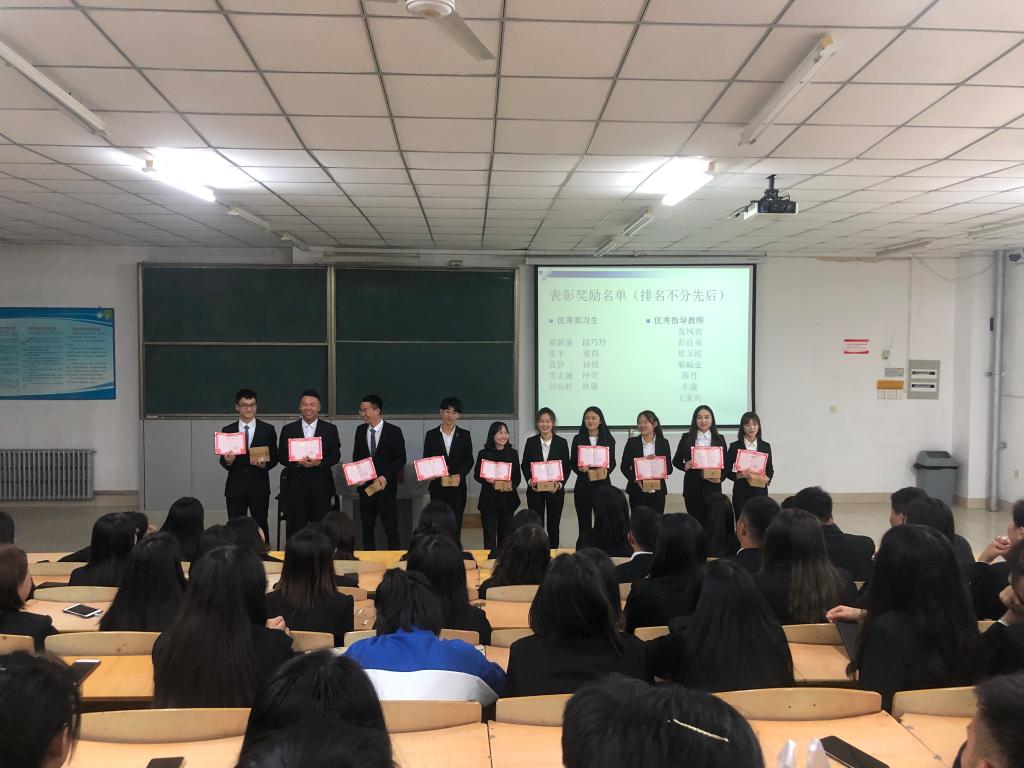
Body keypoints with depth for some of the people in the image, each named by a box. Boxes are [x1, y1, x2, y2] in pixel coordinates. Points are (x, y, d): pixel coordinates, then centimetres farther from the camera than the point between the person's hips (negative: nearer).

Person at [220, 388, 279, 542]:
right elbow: (223, 460, 7)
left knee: (261, 527, 3)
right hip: (235, 487, 1)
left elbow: (274, 458, 5)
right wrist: (227, 461, -15)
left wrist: (265, 464, -15)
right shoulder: (227, 430, 6)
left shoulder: (268, 430, 3)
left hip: (259, 487, -1)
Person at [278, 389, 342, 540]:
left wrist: (320, 462, -15)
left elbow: (335, 455, 3)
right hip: (295, 485, 0)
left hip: (321, 485, 0)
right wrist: (296, 461, -15)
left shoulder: (330, 429, 6)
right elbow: (281, 456, 5)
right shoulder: (288, 429, 7)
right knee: (295, 528, 3)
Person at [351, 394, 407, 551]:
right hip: (365, 485, 4)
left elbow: (400, 459, -4)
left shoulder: (394, 431, -5)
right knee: (367, 527, 9)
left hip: (386, 486, -4)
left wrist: (385, 477, -15)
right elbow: (356, 456, 15)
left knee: (391, 527, -2)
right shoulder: (360, 430, 8)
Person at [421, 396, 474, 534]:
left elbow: (469, 460, 4)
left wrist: (460, 474, -12)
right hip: (437, 486, 0)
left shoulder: (465, 435, 6)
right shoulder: (431, 435, 6)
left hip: (458, 486, 0)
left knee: (456, 523, 0)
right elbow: (425, 459, 6)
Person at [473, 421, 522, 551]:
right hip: (489, 498, -2)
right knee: (489, 533, -2)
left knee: (505, 532, 10)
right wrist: (487, 480, -16)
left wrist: (512, 484, -13)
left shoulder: (513, 453, 5)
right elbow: (477, 475, 3)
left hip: (508, 498, 2)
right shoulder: (484, 453, -1)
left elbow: (518, 476, 7)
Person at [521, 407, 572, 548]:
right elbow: (524, 465, 4)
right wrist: (529, 481, -13)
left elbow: (567, 467, -1)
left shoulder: (561, 442, -2)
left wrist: (560, 484, -15)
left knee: (553, 526, 7)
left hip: (555, 490, 0)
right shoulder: (530, 442, 1)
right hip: (534, 490, 0)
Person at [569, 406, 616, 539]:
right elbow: (573, 463, 4)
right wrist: (582, 468, -16)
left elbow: (612, 463, 5)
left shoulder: (608, 439, 6)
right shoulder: (578, 439, 5)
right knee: (584, 523, 3)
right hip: (583, 485, 1)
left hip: (603, 484, 0)